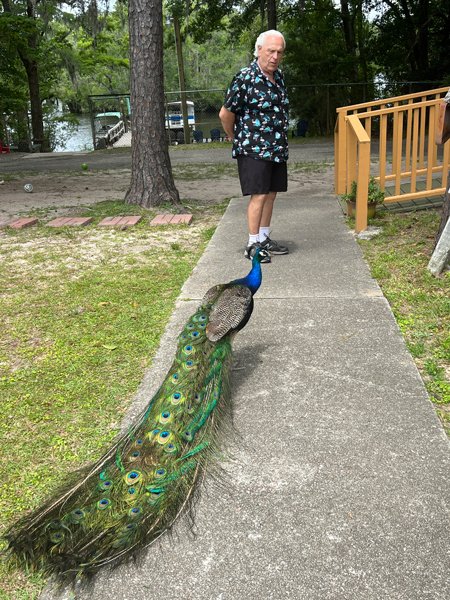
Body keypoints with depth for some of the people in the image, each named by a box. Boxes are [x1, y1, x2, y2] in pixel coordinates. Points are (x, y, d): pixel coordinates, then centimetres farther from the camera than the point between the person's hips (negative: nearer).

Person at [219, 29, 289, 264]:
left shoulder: (278, 76, 11)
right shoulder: (245, 78, -14)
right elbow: (226, 114, -10)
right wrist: (237, 138, 4)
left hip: (277, 148, 8)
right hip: (253, 148, -7)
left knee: (271, 194, 11)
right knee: (259, 195, -9)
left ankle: (264, 238, 22)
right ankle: (253, 245, -1)